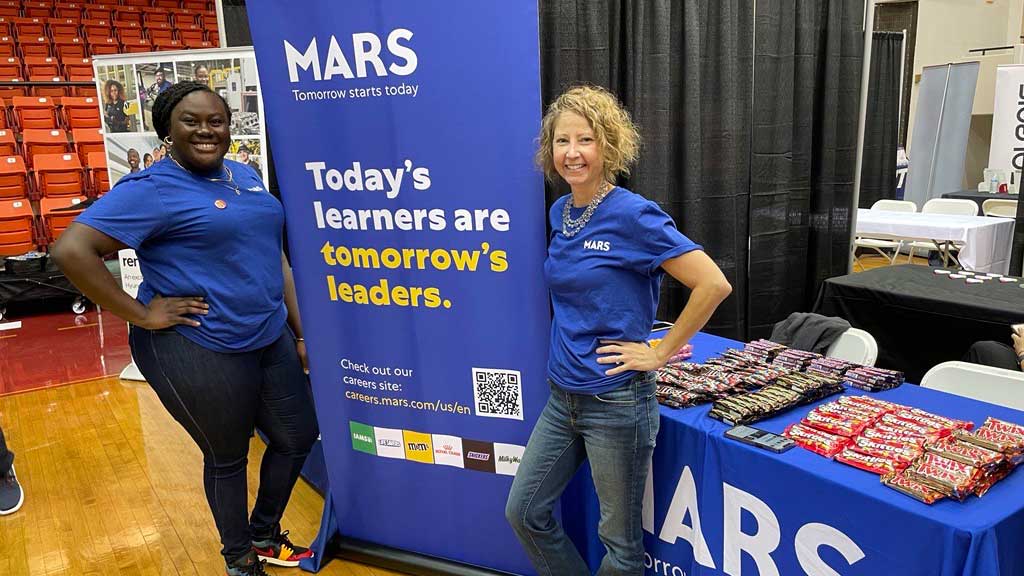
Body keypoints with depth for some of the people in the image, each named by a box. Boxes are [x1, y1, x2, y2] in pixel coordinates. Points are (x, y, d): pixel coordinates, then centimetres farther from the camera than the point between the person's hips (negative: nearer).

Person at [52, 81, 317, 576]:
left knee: (299, 438, 17)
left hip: (271, 338, 8)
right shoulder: (152, 189, -12)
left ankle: (264, 536, 42)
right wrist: (141, 314, -18)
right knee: (227, 458, 11)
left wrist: (299, 330, 13)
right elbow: (71, 251, -21)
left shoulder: (243, 175, 10)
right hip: (199, 353, -7)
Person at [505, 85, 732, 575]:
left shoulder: (631, 214, -16)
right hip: (563, 394, 7)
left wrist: (661, 352, -15)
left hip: (616, 400, -7)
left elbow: (714, 284, -20)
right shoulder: (560, 212, 5)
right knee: (523, 512, 16)